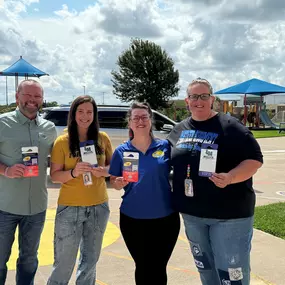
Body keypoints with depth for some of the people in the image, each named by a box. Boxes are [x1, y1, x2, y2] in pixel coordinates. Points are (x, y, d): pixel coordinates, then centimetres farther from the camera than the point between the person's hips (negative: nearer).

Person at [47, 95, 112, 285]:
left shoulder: (103, 138, 1)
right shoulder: (62, 141, -6)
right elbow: (54, 175, -6)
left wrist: (103, 171, -13)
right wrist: (73, 172, -24)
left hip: (99, 207, 3)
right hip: (70, 208, -3)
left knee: (90, 260, 17)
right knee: (64, 263, 4)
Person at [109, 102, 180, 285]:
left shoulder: (165, 146, -2)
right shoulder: (121, 151, 0)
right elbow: (113, 182, 5)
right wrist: (119, 183, -16)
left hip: (165, 218, -1)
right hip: (132, 220, 1)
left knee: (158, 269, 10)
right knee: (142, 268, 15)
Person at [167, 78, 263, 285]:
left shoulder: (230, 126, -10)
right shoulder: (178, 130, 7)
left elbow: (254, 159, -13)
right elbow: (170, 161, 19)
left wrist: (230, 177, -28)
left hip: (230, 212, -5)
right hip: (192, 213, 6)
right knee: (205, 267, 21)